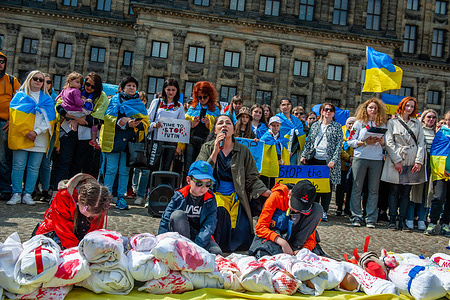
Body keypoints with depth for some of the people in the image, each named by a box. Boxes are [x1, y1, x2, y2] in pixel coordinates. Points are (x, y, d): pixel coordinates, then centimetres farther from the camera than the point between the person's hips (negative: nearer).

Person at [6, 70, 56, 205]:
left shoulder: (47, 99, 16)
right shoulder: (20, 96, 11)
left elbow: (50, 118, 6)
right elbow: (15, 115, 0)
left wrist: (37, 131, -9)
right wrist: (26, 132, -12)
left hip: (40, 138, 2)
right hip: (21, 137, -2)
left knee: (34, 167, -1)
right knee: (18, 166, -5)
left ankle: (28, 195, 6)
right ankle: (16, 194, 1)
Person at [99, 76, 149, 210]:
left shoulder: (140, 104, 17)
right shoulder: (115, 100, 10)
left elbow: (145, 122, 9)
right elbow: (108, 118, 0)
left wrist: (135, 124, -12)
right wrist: (121, 122, -17)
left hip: (130, 141, 2)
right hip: (114, 139, -2)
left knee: (125, 171, 2)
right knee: (111, 169, -2)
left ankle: (121, 197, 9)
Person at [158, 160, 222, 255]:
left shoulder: (210, 200, -4)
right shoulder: (179, 196, -6)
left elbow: (209, 225, -13)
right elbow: (166, 219, -5)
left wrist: (196, 246, -27)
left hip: (199, 235, 1)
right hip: (180, 233, 0)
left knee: (217, 253, -27)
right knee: (177, 214, -30)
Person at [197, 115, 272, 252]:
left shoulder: (243, 151, 9)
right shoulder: (207, 148, 6)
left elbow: (253, 180, 8)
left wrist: (271, 194, -6)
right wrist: (215, 152, -15)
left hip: (236, 197, 2)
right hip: (215, 194, -2)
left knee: (243, 242, -14)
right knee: (220, 211, -38)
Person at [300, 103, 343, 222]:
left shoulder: (337, 127, 4)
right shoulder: (315, 125, 14)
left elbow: (339, 145, -3)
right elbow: (308, 141, 15)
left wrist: (333, 160, -13)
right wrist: (304, 155, 4)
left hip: (328, 161, -3)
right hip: (314, 159, 3)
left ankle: (324, 212, 9)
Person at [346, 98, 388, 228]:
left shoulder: (382, 125, 14)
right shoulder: (359, 123, 6)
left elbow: (385, 144, 17)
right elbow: (350, 141, 0)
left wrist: (381, 141, -5)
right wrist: (365, 142, -12)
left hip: (377, 160, 2)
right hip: (360, 158, -2)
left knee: (374, 190, 3)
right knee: (357, 189, -1)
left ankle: (371, 218, 8)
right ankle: (356, 217, 6)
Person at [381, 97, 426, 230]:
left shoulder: (417, 123, 15)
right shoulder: (392, 122, 5)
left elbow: (421, 143, 9)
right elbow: (389, 143, -2)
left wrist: (419, 161, -3)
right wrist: (397, 161, -10)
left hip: (412, 162, 3)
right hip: (396, 160, -3)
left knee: (406, 193, 4)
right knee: (394, 191, -1)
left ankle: (402, 221, 7)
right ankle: (392, 220, 3)